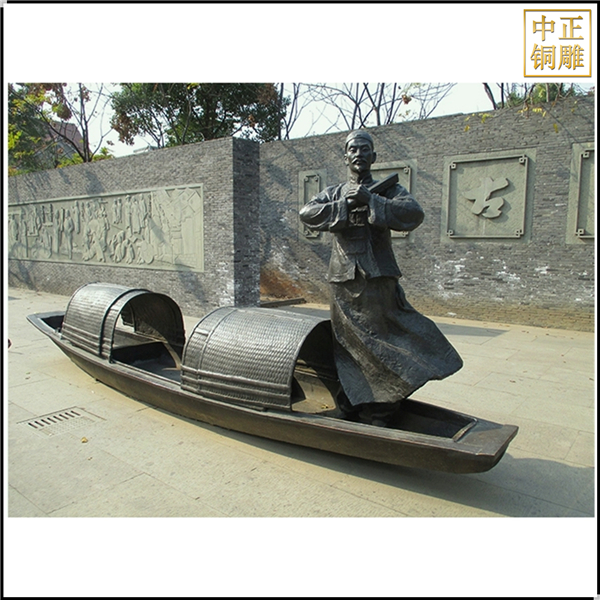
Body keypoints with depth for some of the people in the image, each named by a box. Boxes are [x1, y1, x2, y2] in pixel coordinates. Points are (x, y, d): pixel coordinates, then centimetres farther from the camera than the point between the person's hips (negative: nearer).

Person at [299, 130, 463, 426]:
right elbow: (307, 213, -1)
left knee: (382, 339, -2)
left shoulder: (388, 189, 10)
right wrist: (345, 207, -9)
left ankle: (379, 412, 12)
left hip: (379, 278, -2)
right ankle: (353, 409, 25)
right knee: (349, 343, 8)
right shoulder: (334, 193, 16)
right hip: (344, 278, 2)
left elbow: (414, 213, -9)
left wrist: (371, 202, -15)